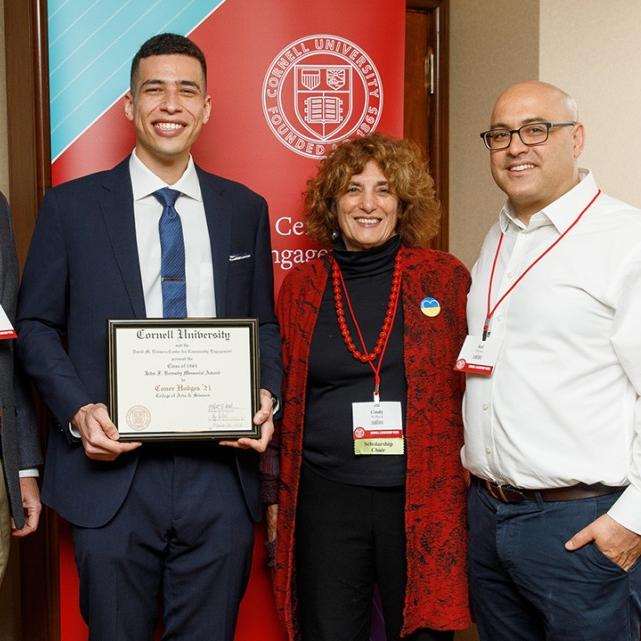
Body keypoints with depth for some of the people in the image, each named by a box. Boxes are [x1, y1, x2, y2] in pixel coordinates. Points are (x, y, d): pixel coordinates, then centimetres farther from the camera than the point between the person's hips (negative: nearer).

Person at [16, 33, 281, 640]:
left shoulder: (245, 209, 8)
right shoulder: (70, 205, 2)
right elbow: (35, 324, 4)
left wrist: (265, 396, -5)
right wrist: (78, 410, -11)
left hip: (220, 475, 2)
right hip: (112, 474, -1)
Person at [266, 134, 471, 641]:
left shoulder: (447, 278, 0)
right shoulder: (301, 288, 5)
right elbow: (285, 401, 10)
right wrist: (276, 497, 10)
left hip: (424, 499, -1)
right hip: (325, 498, 2)